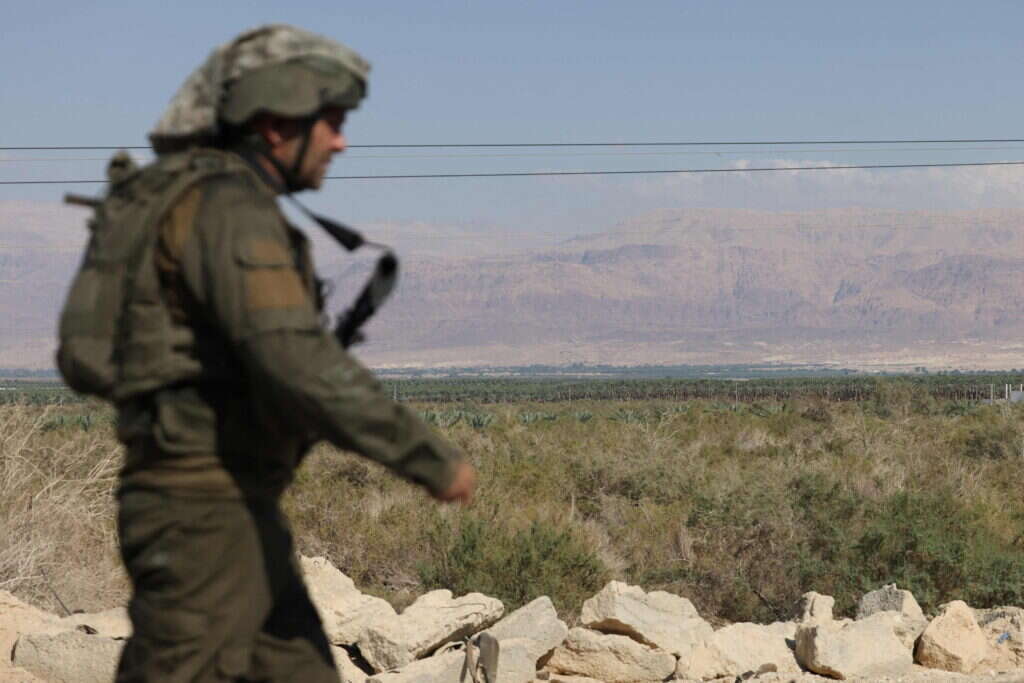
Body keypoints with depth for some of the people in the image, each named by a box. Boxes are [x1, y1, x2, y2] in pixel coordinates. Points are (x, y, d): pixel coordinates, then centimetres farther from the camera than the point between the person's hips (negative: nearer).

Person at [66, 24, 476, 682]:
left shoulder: (210, 204, 16)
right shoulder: (229, 208, -17)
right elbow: (299, 364, -28)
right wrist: (433, 457, -22)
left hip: (229, 512, 10)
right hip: (205, 515, -10)